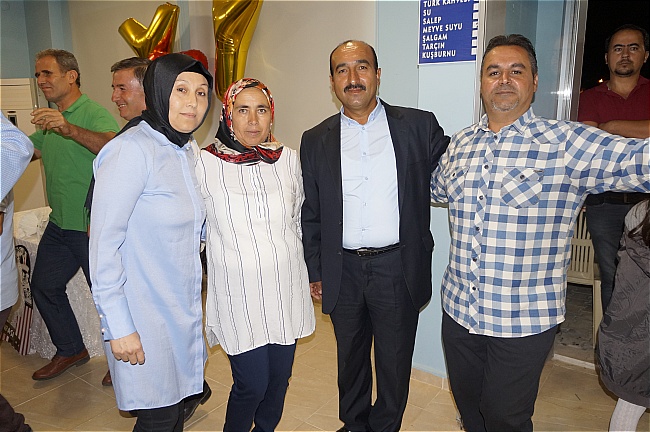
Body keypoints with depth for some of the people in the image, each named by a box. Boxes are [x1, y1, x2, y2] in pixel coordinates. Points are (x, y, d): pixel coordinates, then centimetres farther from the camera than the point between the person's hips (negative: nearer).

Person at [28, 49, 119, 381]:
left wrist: (70, 129, -48)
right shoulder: (49, 120, 15)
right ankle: (70, 350, 35)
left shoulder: (95, 114, -14)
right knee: (44, 286, 17)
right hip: (59, 225, 9)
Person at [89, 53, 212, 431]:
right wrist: (119, 326, -18)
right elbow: (104, 244, -19)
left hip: (184, 307, 7)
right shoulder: (132, 149, -19)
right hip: (145, 312, -7)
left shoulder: (186, 150, 5)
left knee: (177, 400, 20)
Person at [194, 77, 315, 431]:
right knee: (252, 384, 1)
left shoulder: (287, 159, 2)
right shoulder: (206, 163, -9)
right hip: (239, 292, -3)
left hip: (286, 288, 4)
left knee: (279, 377, 15)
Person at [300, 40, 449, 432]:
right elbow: (311, 215, 5)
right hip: (343, 272, 2)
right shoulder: (315, 141, 2)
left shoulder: (420, 126, -4)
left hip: (398, 269, -1)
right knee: (350, 359, 21)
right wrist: (315, 272, 6)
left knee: (395, 363, 15)